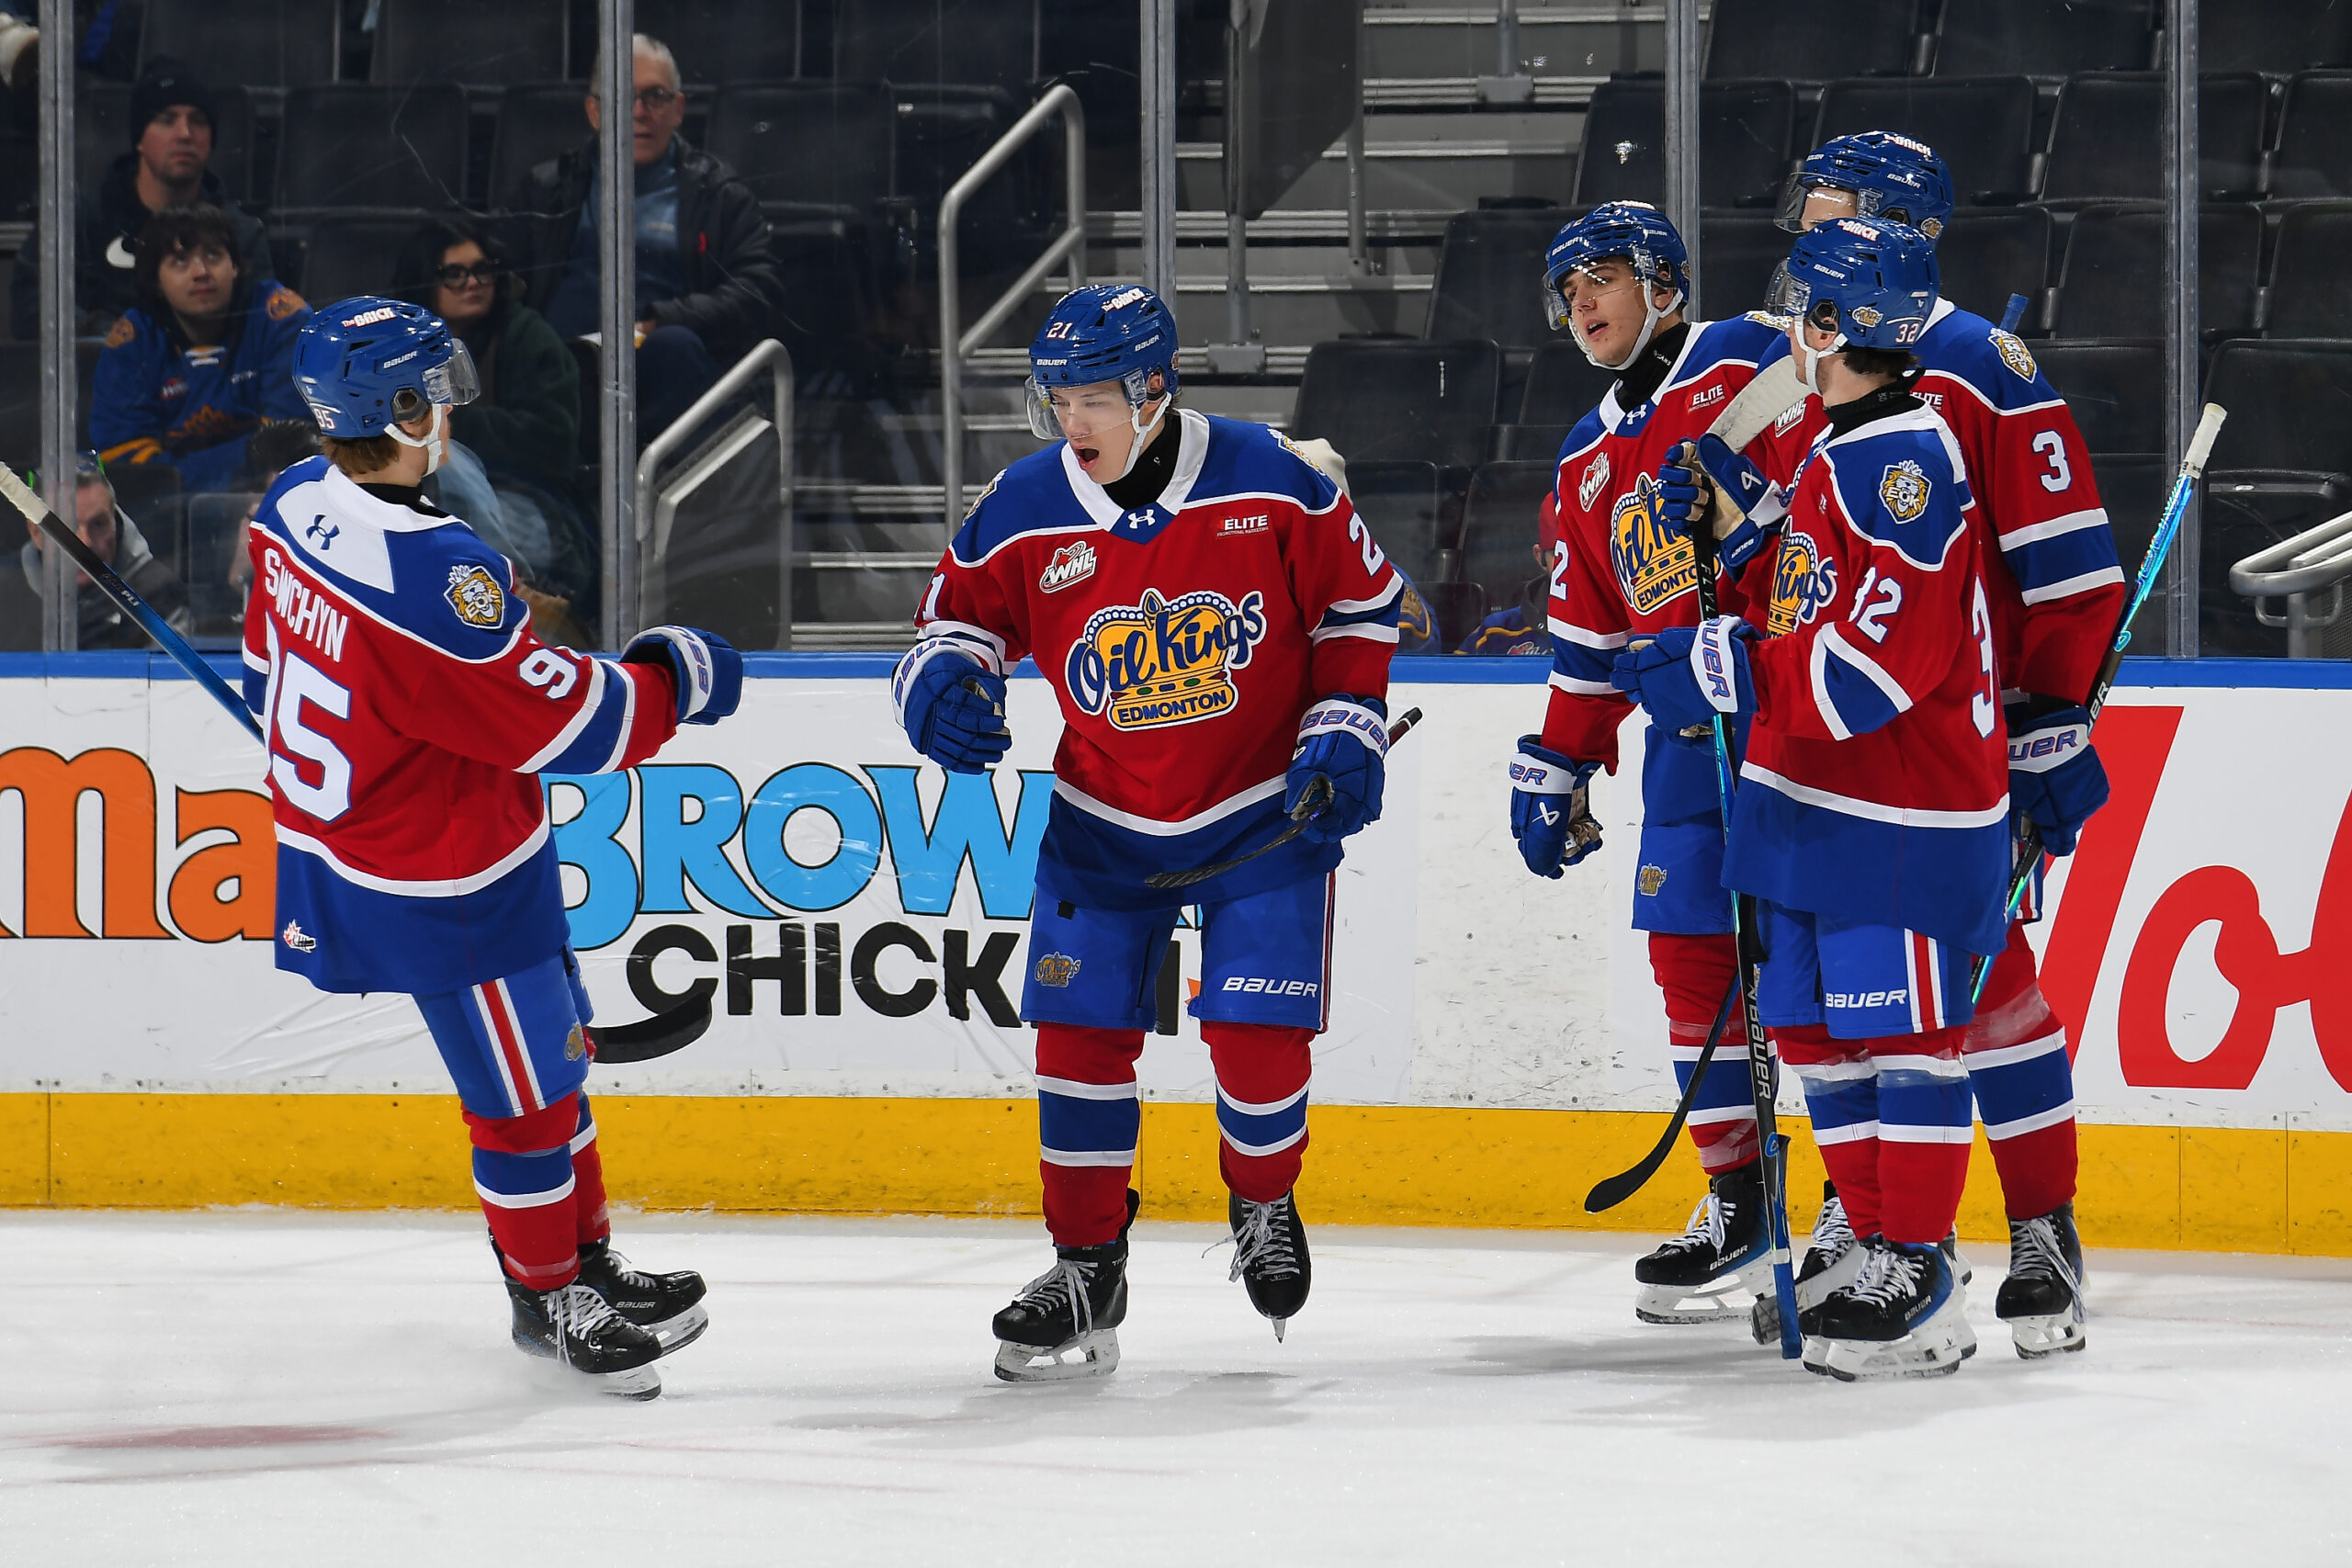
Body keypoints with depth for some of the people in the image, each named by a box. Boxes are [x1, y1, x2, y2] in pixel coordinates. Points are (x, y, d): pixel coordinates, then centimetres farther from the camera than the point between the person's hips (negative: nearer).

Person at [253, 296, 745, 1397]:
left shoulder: (295, 506, -5)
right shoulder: (430, 572, -33)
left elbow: (271, 680, 11)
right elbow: (567, 723, -25)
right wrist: (670, 681, -8)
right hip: (444, 887, -9)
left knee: (549, 1052, 23)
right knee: (522, 1093, 8)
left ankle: (581, 1263, 36)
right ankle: (551, 1298, 25)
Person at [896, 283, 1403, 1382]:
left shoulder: (1271, 485, -14)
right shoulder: (1022, 515, -9)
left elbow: (1361, 600, -1)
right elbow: (957, 616, 5)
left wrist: (1345, 733, -7)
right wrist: (944, 681, -17)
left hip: (1264, 812, -2)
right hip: (1104, 824, 2)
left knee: (1258, 1035, -8)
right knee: (1080, 1034, -5)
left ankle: (1264, 1207, 23)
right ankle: (1086, 1267, 8)